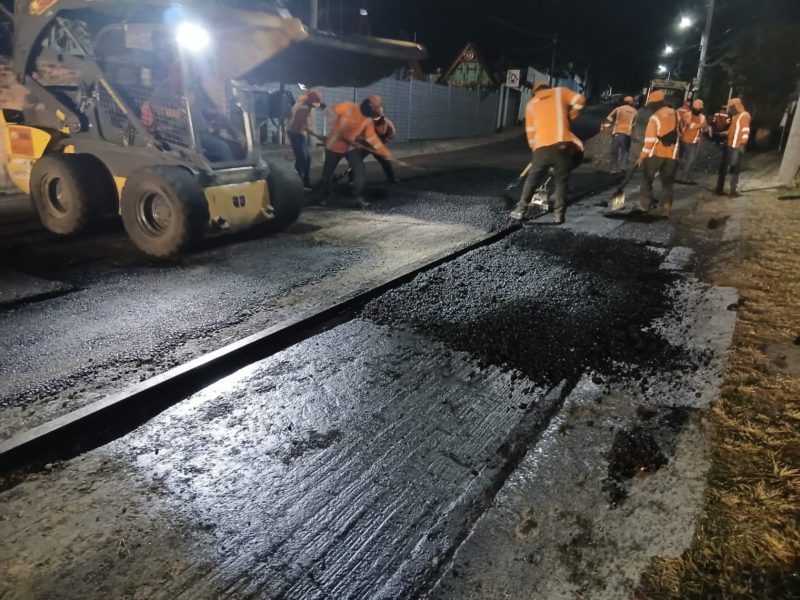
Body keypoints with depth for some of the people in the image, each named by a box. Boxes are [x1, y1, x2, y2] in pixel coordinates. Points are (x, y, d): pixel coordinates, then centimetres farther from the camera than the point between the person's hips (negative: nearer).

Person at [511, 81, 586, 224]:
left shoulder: (531, 104, 19)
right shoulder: (560, 92, 14)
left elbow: (530, 131, 18)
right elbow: (580, 100, 1)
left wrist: (534, 148, 27)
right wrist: (570, 117, 14)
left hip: (542, 147, 1)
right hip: (562, 145, -1)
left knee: (532, 180, 13)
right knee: (561, 181, 9)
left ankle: (520, 211, 12)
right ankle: (559, 214, 5)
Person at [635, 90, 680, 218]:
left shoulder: (655, 118, -13)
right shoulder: (675, 114, 6)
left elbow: (649, 140, -16)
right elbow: (678, 132, 17)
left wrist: (642, 156, -10)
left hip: (656, 154, -5)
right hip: (671, 155, 5)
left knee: (647, 179, 12)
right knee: (667, 182, 10)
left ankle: (645, 203, 13)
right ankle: (666, 207, 1)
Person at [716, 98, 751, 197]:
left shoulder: (745, 116, -9)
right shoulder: (734, 116, 18)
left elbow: (746, 131, -16)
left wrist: (743, 144, -21)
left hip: (736, 147, -8)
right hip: (728, 145, 8)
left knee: (734, 169, -4)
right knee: (723, 167, 9)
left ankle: (733, 190, 1)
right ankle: (719, 189, 14)